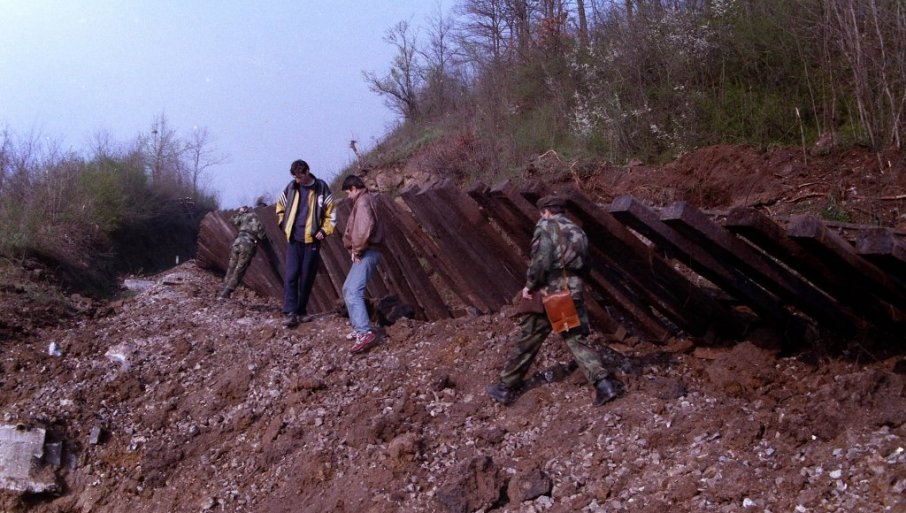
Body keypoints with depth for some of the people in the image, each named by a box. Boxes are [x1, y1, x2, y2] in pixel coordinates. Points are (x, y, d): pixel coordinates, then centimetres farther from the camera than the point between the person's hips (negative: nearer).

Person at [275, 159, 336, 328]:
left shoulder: (321, 188, -3)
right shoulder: (291, 187, 3)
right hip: (294, 240, 1)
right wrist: (285, 226, 9)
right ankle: (290, 313, -8)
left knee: (307, 277, 4)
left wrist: (324, 231, -8)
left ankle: (301, 311, 16)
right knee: (291, 275, -8)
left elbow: (331, 214, 2)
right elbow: (280, 208, 19)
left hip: (312, 240, -1)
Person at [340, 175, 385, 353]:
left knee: (354, 292, -22)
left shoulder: (363, 201, -12)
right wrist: (354, 249, 10)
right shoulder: (363, 201, 22)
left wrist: (357, 250, -17)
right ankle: (359, 327, 26)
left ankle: (366, 333, -32)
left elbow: (364, 228, -27)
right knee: (348, 289, 21)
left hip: (367, 253, -11)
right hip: (364, 253, 11)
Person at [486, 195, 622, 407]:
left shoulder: (545, 226, -5)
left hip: (547, 293, -5)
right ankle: (603, 383, -9)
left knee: (526, 343, 5)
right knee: (578, 341, 8)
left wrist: (530, 285, -7)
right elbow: (585, 267, 18)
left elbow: (540, 260, -17)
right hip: (573, 294, 5)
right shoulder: (577, 231, 16)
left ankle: (505, 388, 15)